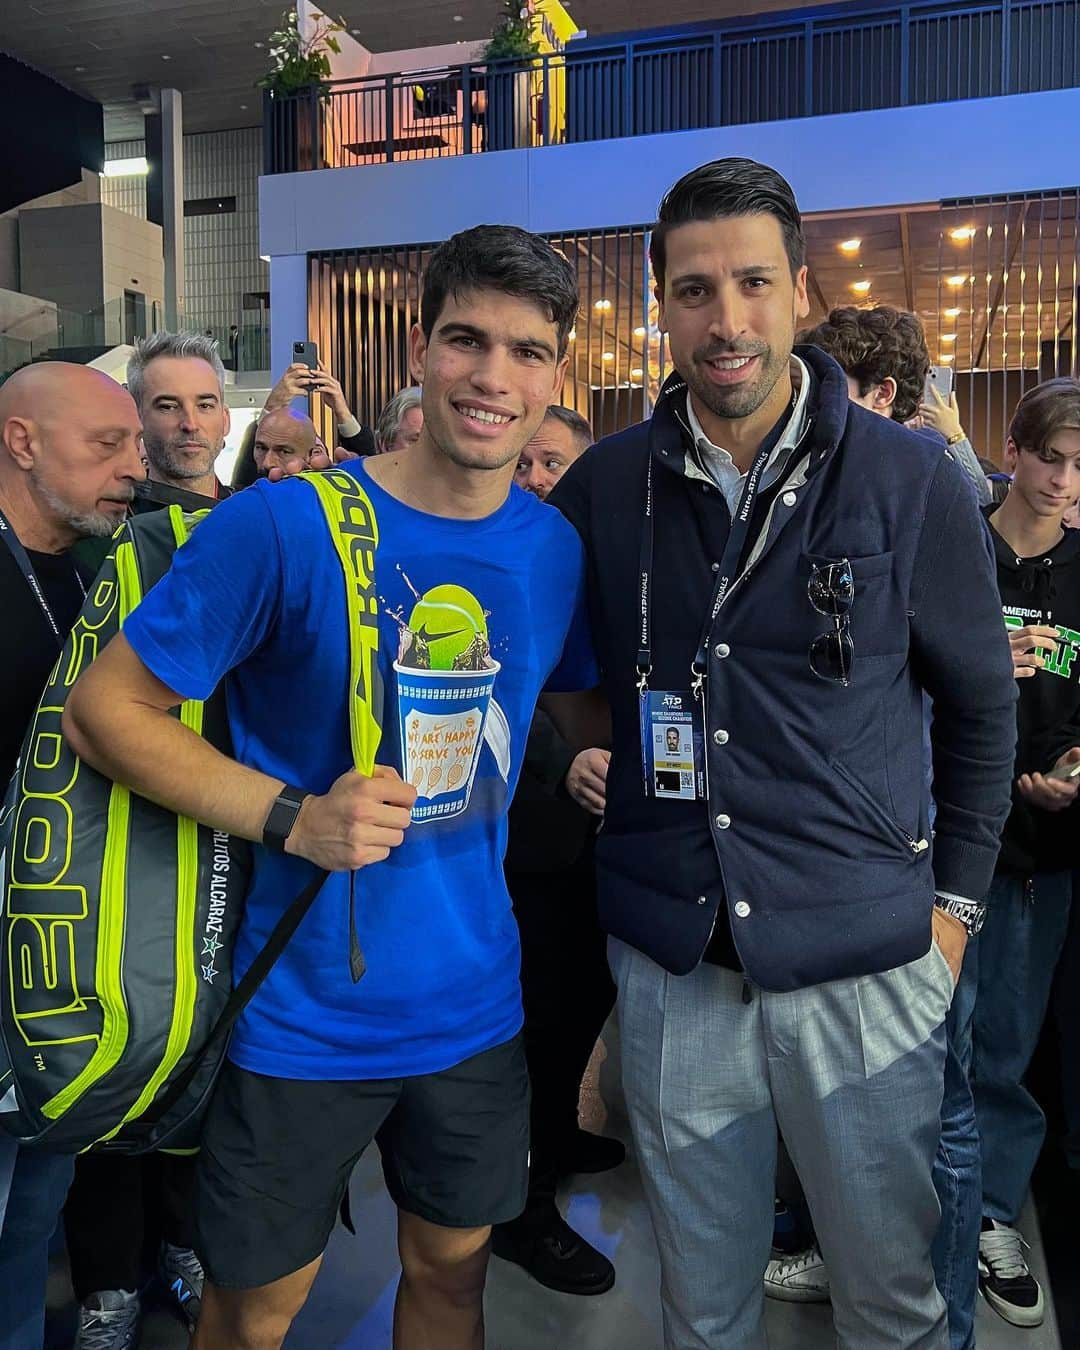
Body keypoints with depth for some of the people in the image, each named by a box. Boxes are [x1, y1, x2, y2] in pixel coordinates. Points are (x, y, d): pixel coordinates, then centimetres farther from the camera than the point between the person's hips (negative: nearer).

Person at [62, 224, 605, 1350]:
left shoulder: (555, 548, -2)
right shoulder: (286, 523, -18)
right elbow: (102, 708, -13)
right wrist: (294, 817, -23)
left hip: (473, 1001, 4)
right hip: (300, 1013, -3)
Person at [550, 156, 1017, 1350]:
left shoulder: (913, 482, -6)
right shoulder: (603, 486, -2)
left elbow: (981, 703, 4)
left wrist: (955, 899, 3)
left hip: (866, 968, -1)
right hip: (668, 965, 2)